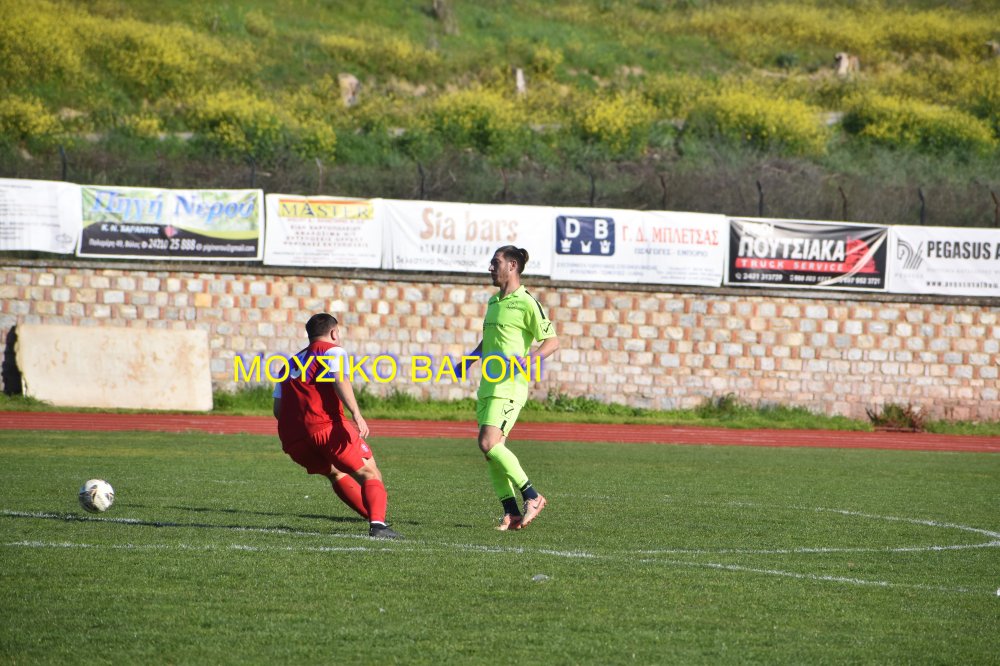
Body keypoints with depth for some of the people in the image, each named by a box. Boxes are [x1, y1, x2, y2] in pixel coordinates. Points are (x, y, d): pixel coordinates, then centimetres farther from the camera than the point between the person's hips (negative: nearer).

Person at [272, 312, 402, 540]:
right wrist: (356, 414, -22)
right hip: (326, 426, -6)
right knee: (369, 473, 0)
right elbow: (340, 379, -11)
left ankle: (375, 520, 17)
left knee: (336, 473, 25)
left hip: (291, 438, 6)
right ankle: (378, 523, -22)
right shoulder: (332, 351, 11)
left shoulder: (291, 363, 31)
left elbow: (278, 409, 25)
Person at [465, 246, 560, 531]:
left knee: (488, 444, -19)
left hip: (510, 384, -9)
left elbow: (552, 341, -10)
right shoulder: (494, 302, 17)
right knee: (492, 449, 4)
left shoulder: (526, 303, -9)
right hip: (489, 383, 9)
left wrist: (531, 358, -26)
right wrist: (470, 358, 21)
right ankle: (511, 512, 7)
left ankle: (532, 496, -8)